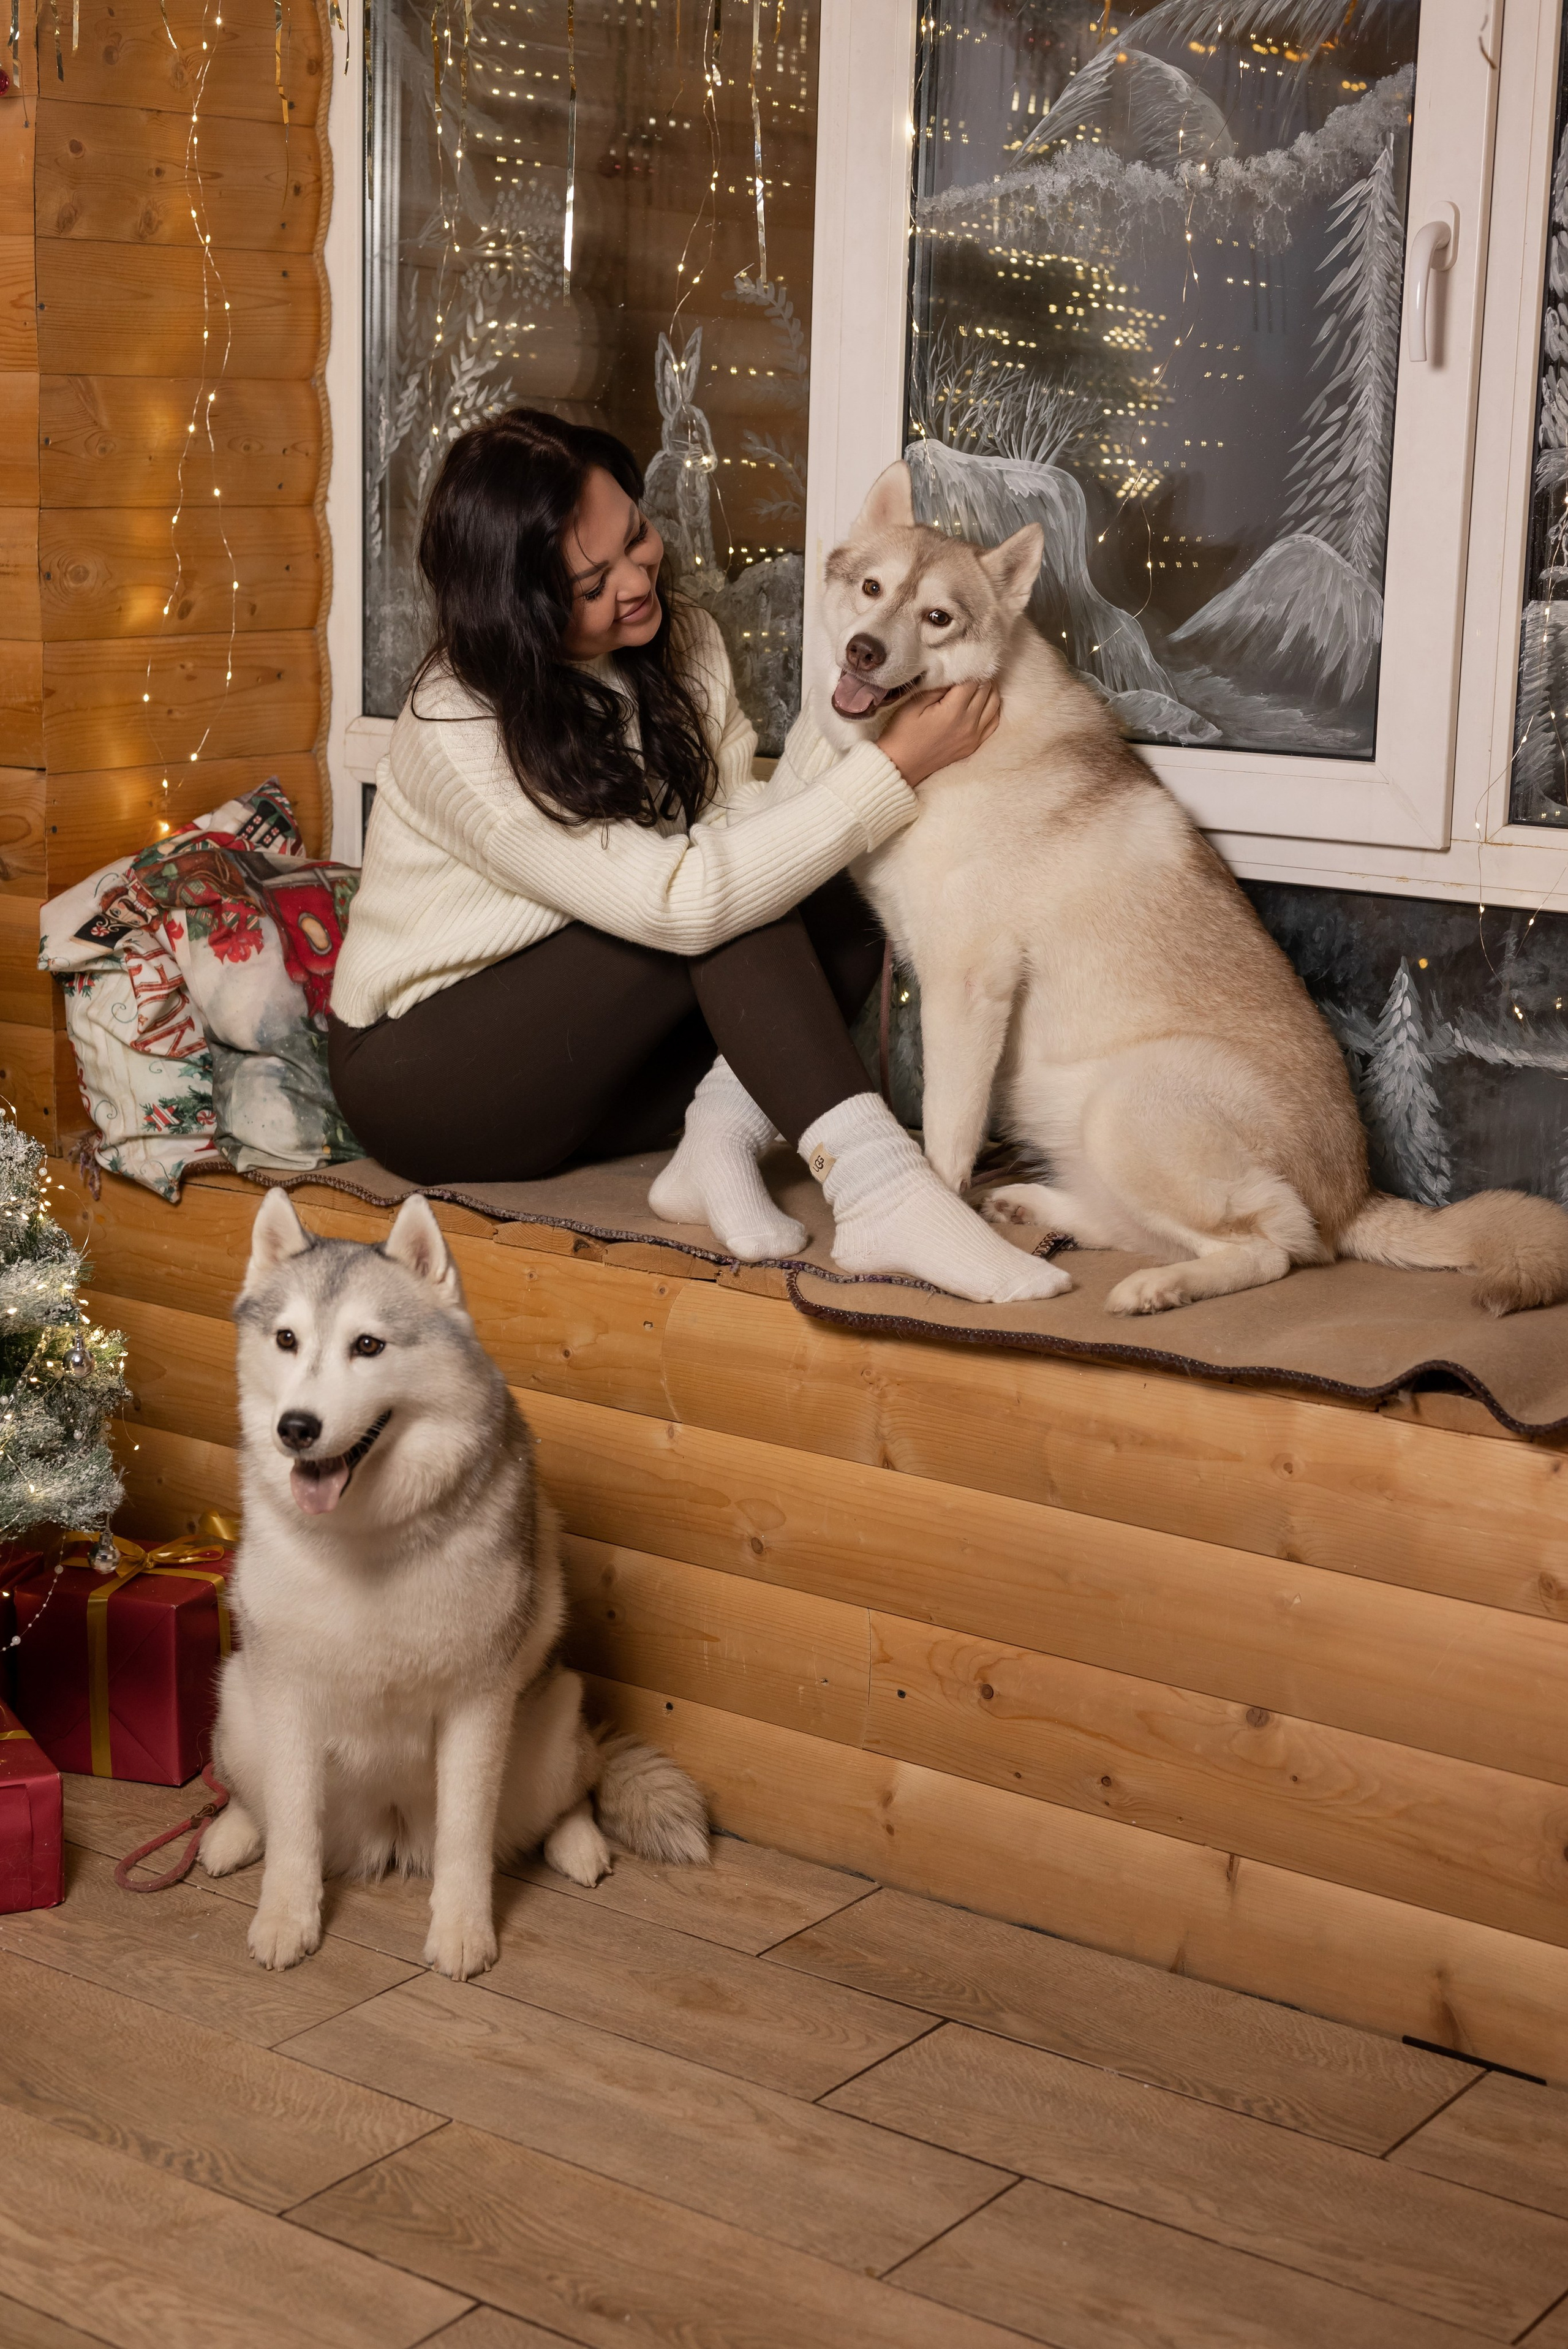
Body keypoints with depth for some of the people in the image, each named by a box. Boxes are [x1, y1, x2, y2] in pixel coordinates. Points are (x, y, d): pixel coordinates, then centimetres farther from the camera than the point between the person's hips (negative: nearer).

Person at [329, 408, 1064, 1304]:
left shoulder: (683, 643, -2)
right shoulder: (457, 734, -26)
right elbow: (678, 900, -33)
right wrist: (896, 768, -32)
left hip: (579, 1056, 7)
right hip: (418, 1078, -7)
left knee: (841, 922, -17)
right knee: (728, 904, -29)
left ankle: (721, 1138, -26)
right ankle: (878, 1191, -38)